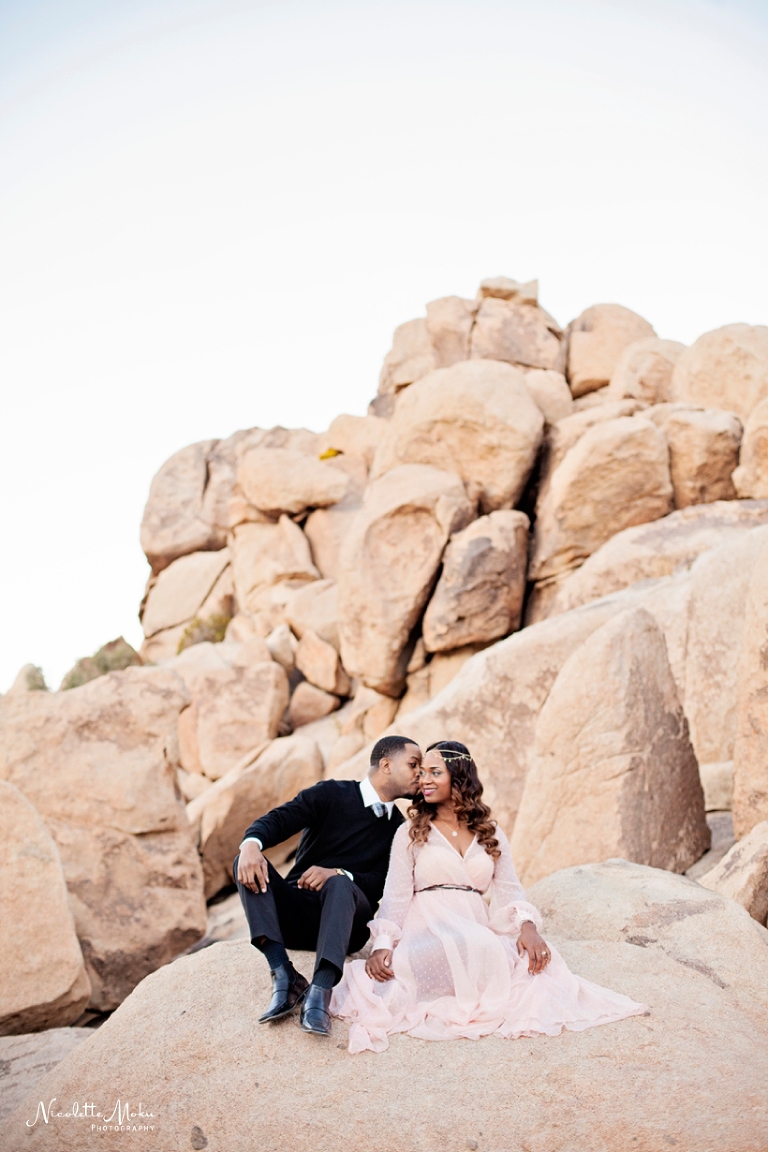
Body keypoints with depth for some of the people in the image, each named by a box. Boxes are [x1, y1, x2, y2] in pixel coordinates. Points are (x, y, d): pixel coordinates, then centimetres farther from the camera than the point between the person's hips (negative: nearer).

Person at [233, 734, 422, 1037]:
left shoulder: (398, 829, 10)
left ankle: (320, 991, -46)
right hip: (297, 912, 0)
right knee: (248, 863, -26)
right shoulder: (331, 793, 4)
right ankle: (284, 976, -37)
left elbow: (382, 883, -3)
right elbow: (278, 819, -8)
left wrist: (337, 874, -22)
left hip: (346, 922, 0)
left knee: (340, 884, -33)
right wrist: (251, 843, -32)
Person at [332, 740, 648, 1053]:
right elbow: (396, 897, 2)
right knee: (472, 948, -38)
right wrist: (382, 944, -16)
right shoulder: (410, 833, 11)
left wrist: (527, 926, -16)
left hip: (478, 929, 3)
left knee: (533, 957, -29)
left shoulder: (490, 835, 17)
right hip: (429, 931, -2)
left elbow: (508, 890, 6)